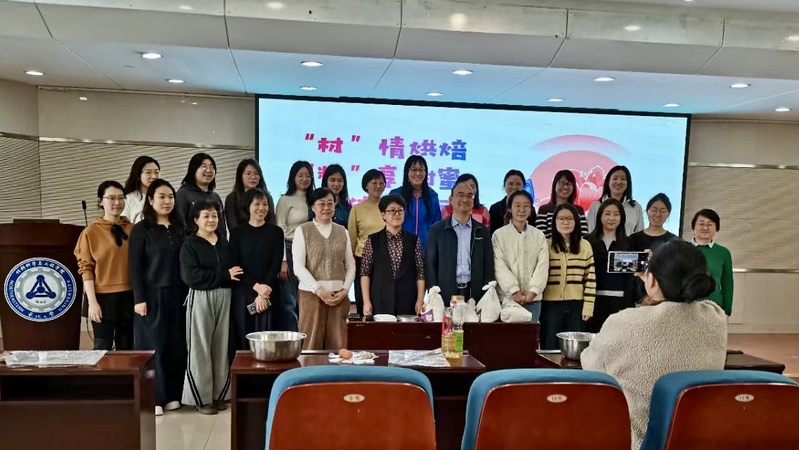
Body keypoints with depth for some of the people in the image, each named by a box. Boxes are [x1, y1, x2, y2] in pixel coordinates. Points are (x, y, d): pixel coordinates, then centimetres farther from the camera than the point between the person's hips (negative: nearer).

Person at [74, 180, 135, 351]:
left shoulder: (132, 229, 7)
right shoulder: (91, 231, -2)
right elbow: (86, 269, -4)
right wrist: (92, 302, -11)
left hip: (129, 297, 3)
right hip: (104, 298, -3)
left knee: (127, 349, 11)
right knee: (103, 349, 2)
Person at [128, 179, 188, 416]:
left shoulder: (180, 229, 11)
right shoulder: (141, 229, -2)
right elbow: (135, 267, -7)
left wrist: (188, 293, 6)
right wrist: (139, 299, -13)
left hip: (177, 295, 4)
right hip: (152, 295, -4)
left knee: (177, 345, 7)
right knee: (153, 345, 1)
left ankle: (172, 394, 17)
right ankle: (152, 398, 10)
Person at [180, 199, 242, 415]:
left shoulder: (224, 243, 13)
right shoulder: (190, 245, -3)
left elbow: (234, 270, 14)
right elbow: (191, 276, -15)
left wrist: (231, 276, -8)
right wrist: (225, 275, -13)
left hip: (224, 297, 5)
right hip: (200, 298, -4)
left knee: (221, 346, 8)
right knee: (200, 347, -1)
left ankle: (219, 393, 18)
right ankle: (202, 397, 9)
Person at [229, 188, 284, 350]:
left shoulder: (275, 231, 6)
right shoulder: (237, 233, 7)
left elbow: (277, 263, -1)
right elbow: (236, 265, 0)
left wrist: (263, 294, -11)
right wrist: (256, 286, -14)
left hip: (269, 293, 0)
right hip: (243, 293, 1)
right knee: (243, 339, 0)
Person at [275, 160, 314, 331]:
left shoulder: (312, 200, 13)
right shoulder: (285, 200, -2)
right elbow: (280, 232, -6)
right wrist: (283, 261, -12)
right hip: (291, 252, -5)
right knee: (289, 303, -3)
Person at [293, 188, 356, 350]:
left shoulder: (342, 231, 12)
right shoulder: (303, 230, 2)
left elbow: (350, 265, 12)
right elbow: (298, 266, -5)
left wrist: (345, 290, -3)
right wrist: (318, 289, -12)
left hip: (339, 295, 3)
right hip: (312, 294, -3)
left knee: (338, 345, 1)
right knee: (312, 343, -3)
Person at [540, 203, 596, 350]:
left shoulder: (585, 246, 6)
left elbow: (590, 278, 5)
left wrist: (588, 306, -1)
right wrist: (536, 304, -4)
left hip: (576, 305, 2)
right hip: (552, 305, -1)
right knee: (550, 348, 4)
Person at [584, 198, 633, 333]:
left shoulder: (627, 243, 9)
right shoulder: (589, 241, 7)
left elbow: (629, 276, 3)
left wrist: (627, 303, -6)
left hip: (619, 300, 0)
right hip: (594, 299, 0)